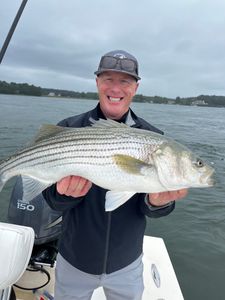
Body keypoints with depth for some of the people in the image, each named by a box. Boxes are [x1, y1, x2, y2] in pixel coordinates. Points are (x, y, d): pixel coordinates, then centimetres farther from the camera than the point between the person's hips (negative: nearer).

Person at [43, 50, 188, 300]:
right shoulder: (69, 129, -13)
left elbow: (146, 208, -10)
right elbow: (54, 201, -12)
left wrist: (157, 202, -32)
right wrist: (66, 192, -34)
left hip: (127, 263, 1)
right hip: (74, 260, 0)